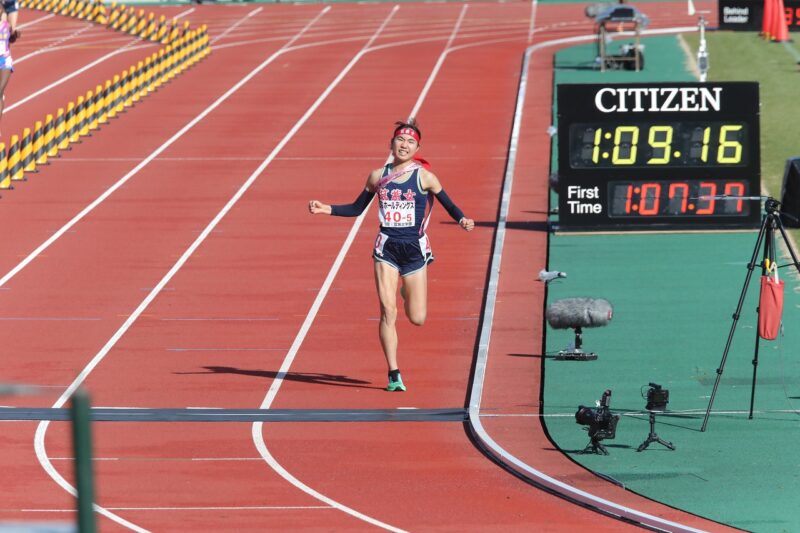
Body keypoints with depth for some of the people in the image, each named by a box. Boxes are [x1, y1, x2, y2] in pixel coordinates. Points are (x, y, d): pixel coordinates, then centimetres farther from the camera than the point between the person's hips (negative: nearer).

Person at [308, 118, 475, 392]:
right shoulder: (378, 177, 5)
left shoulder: (424, 177, -3)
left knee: (417, 319, 2)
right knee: (388, 311, -11)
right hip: (386, 248, 1)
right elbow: (357, 208, 16)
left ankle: (408, 294, 40)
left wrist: (462, 219, -21)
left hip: (414, 249, -1)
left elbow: (449, 205, 0)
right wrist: (327, 209, 4)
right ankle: (394, 375, -5)